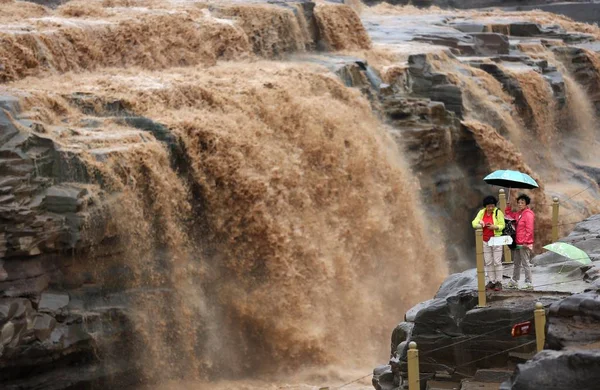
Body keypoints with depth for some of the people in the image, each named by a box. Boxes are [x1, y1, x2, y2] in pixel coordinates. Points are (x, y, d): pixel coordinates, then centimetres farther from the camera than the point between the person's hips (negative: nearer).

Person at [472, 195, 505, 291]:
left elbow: (502, 225, -6)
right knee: (488, 262, 6)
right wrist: (480, 224, -21)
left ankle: (499, 282, 3)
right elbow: (474, 223, 0)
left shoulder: (498, 212, -5)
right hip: (485, 241, 4)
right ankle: (491, 281, 13)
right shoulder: (481, 212, 5)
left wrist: (494, 227, -24)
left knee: (497, 262, -2)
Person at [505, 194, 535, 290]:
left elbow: (529, 230, -18)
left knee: (526, 263, -5)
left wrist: (526, 242, -20)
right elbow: (510, 215, 31)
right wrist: (508, 207, 13)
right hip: (517, 243, 9)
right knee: (516, 263, 18)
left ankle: (529, 284, -1)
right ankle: (514, 282, 29)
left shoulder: (528, 214, -13)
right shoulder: (518, 214, 14)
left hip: (524, 244, -9)